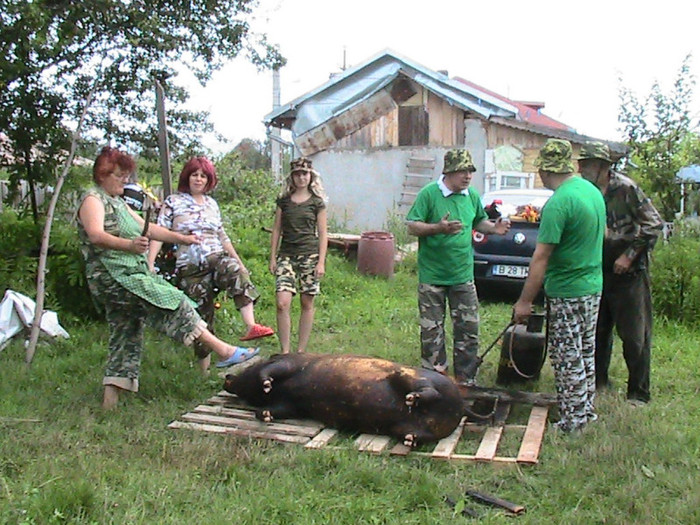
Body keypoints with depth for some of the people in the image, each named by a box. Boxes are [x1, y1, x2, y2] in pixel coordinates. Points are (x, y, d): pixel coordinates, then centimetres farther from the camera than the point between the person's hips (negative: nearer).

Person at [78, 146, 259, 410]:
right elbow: (96, 236, -24)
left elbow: (147, 228, 23)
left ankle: (110, 402, 10)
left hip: (130, 275, 10)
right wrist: (129, 245, -41)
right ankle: (224, 351, -17)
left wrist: (182, 238, 14)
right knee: (172, 303, -16)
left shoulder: (117, 202, 23)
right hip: (114, 276, -10)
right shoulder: (93, 199, -6)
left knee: (126, 337, 8)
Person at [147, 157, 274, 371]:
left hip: (217, 258, 2)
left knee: (237, 272, -33)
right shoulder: (173, 202, 4)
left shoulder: (211, 203, 17)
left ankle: (251, 326, -45)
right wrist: (149, 264, -16)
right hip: (190, 267, -2)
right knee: (201, 317, 0)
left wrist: (238, 261, 22)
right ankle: (204, 367, 13)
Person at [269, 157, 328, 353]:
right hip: (286, 255, 1)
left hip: (309, 255, -1)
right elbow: (277, 230, 12)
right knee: (282, 303, -13)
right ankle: (285, 352, -6)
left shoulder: (317, 202, 4)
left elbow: (322, 234, 2)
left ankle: (301, 351, 14)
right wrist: (272, 257, 6)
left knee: (307, 304, 3)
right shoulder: (284, 201, 10)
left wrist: (321, 262, -5)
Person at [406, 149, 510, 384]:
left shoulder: (472, 195, 5)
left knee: (469, 329, 8)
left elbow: (479, 222, 19)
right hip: (432, 275, -4)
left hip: (463, 276, 4)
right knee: (432, 332, 6)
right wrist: (438, 228, -27)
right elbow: (412, 226, -12)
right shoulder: (429, 194, -11)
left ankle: (466, 379, 22)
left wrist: (493, 228, -2)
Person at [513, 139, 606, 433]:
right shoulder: (592, 190, 6)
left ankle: (573, 421, 13)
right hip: (594, 287, 9)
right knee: (586, 353, 19)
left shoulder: (558, 203, -22)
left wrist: (525, 301, -17)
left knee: (568, 359, 3)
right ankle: (586, 410, 32)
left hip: (567, 293, -9)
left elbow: (541, 257, -22)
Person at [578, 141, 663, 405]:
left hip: (629, 271, -6)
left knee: (635, 334, -1)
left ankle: (639, 393, 9)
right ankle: (599, 381, 29)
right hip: (598, 271, 6)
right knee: (598, 330, 14)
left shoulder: (626, 188, -13)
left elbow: (654, 225, -11)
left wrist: (629, 255, -14)